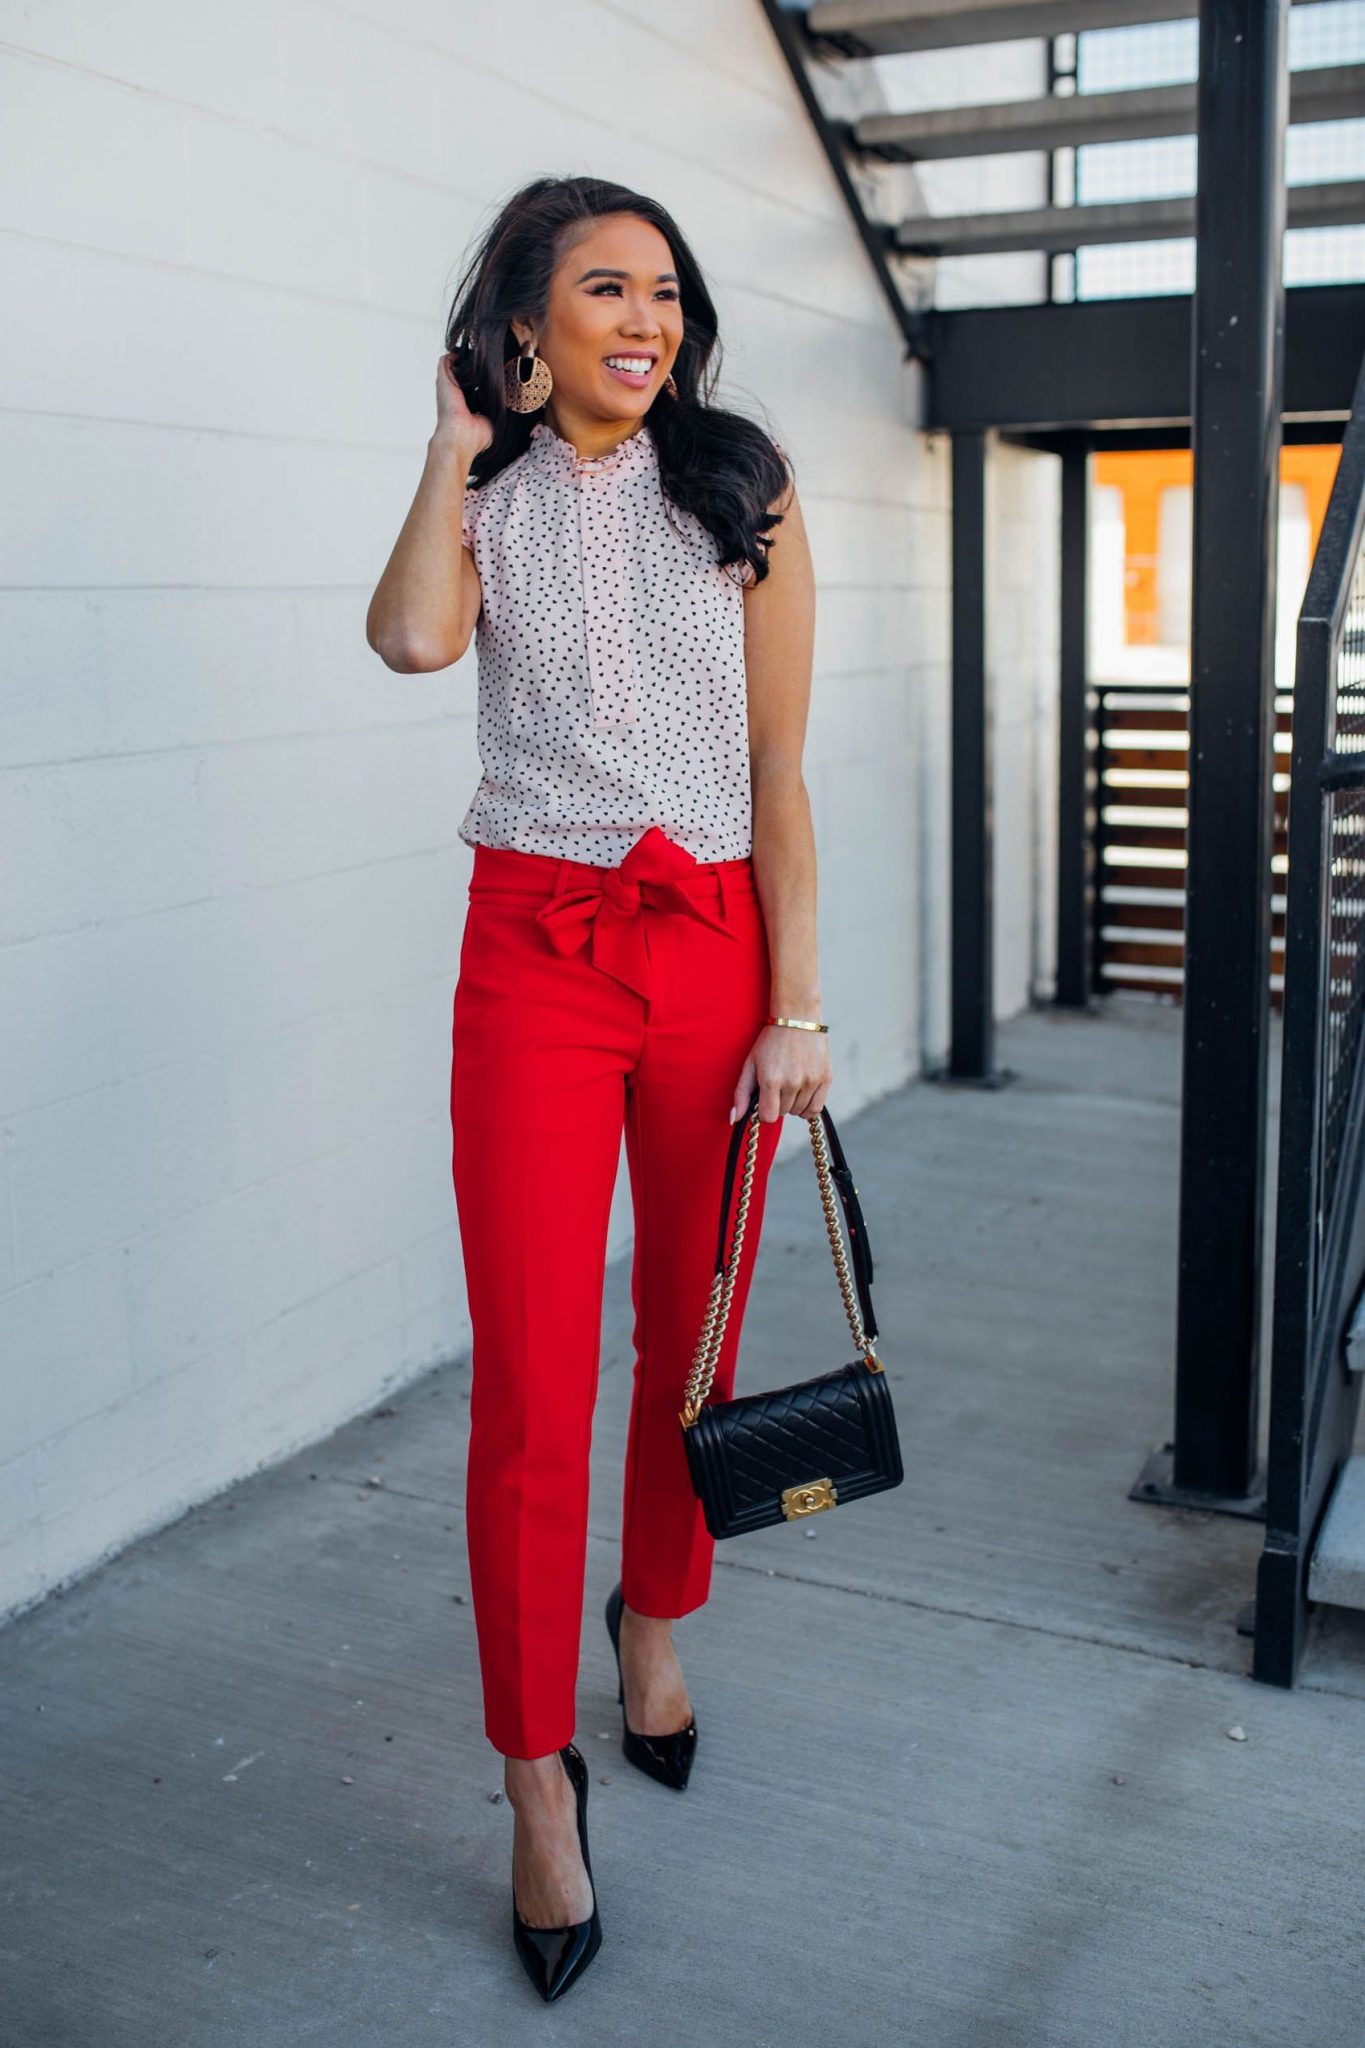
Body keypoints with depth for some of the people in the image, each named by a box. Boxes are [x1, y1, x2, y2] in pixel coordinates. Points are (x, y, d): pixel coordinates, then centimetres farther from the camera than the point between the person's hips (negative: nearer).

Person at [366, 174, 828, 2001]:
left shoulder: (741, 495, 5)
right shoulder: (485, 500, 8)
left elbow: (779, 773, 1)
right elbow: (414, 637, -16)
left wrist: (796, 1006, -5)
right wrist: (458, 442, -3)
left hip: (716, 950, 1)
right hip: (535, 954, 0)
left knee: (692, 1336, 12)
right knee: (530, 1381, -3)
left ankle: (656, 1627, 39)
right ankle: (538, 1778, 11)